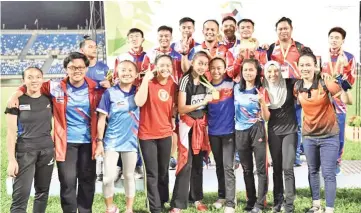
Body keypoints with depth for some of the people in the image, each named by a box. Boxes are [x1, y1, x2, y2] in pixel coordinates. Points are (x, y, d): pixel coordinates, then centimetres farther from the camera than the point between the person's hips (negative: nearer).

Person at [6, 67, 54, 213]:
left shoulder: (48, 100, 5)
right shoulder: (17, 101, -6)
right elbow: (11, 132, -7)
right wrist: (11, 159, -12)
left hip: (47, 151, 4)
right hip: (25, 152, -4)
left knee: (43, 191, 12)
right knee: (21, 194, -10)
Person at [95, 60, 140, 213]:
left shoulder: (138, 92, 4)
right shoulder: (110, 92, -4)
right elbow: (102, 118, -3)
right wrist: (99, 141, -5)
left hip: (131, 140, 2)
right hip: (111, 140, -2)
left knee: (129, 176, 13)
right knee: (109, 177, -1)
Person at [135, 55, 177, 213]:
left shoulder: (173, 86, 3)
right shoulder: (148, 82, -10)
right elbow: (139, 102, -27)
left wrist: (173, 120, 11)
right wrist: (146, 79, -24)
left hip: (165, 134, 4)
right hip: (147, 134, -4)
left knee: (164, 171, 15)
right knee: (152, 173, -1)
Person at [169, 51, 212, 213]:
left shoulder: (205, 81, 8)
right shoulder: (185, 80, -12)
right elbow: (181, 109, -16)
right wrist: (202, 102, -21)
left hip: (201, 124, 6)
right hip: (187, 124, -6)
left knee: (198, 163, 12)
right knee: (186, 163, -9)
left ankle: (197, 198, 24)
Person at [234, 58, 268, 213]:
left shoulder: (261, 90, -3)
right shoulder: (236, 88, 5)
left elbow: (266, 116, -8)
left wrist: (262, 101, -22)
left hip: (257, 130, -3)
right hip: (240, 132, 3)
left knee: (261, 168, -6)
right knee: (246, 169, 10)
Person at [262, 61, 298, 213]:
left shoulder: (289, 84, -7)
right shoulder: (264, 90, -1)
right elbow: (266, 118, -1)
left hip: (290, 131, -2)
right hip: (274, 133, 3)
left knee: (287, 168, -9)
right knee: (277, 168, 11)